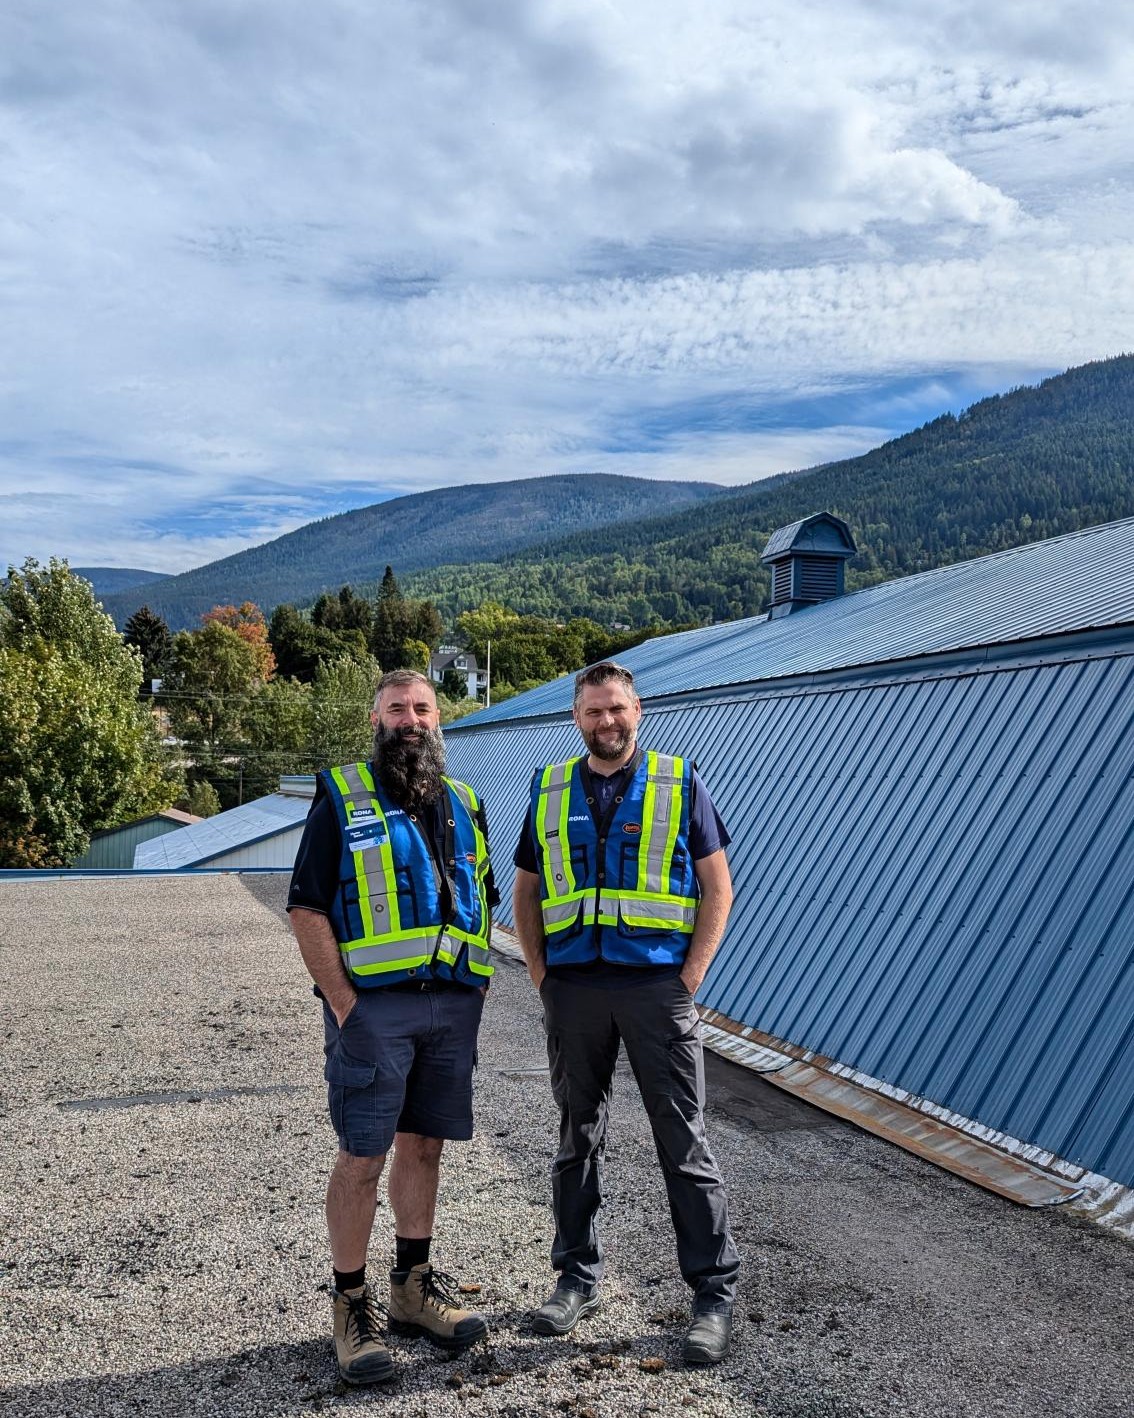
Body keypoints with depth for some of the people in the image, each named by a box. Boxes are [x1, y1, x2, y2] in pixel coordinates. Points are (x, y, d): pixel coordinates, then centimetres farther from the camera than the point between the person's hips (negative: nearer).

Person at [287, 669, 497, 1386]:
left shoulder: (464, 805, 13)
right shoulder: (342, 798, -1)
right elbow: (308, 909, -7)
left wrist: (475, 985, 8)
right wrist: (343, 1002, -13)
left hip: (453, 1005, 5)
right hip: (374, 1006, -4)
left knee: (423, 1146, 14)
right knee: (362, 1158, 0)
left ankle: (414, 1285, 28)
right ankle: (353, 1306, 14)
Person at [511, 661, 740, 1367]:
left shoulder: (680, 783, 2)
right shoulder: (550, 790, 10)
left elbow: (718, 889, 1)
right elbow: (526, 893, 15)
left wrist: (690, 976, -7)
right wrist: (541, 976, 5)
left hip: (657, 985, -3)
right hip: (572, 989, 3)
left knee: (684, 1141, 1)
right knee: (578, 1135, 13)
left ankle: (715, 1294, 12)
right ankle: (578, 1278, 28)